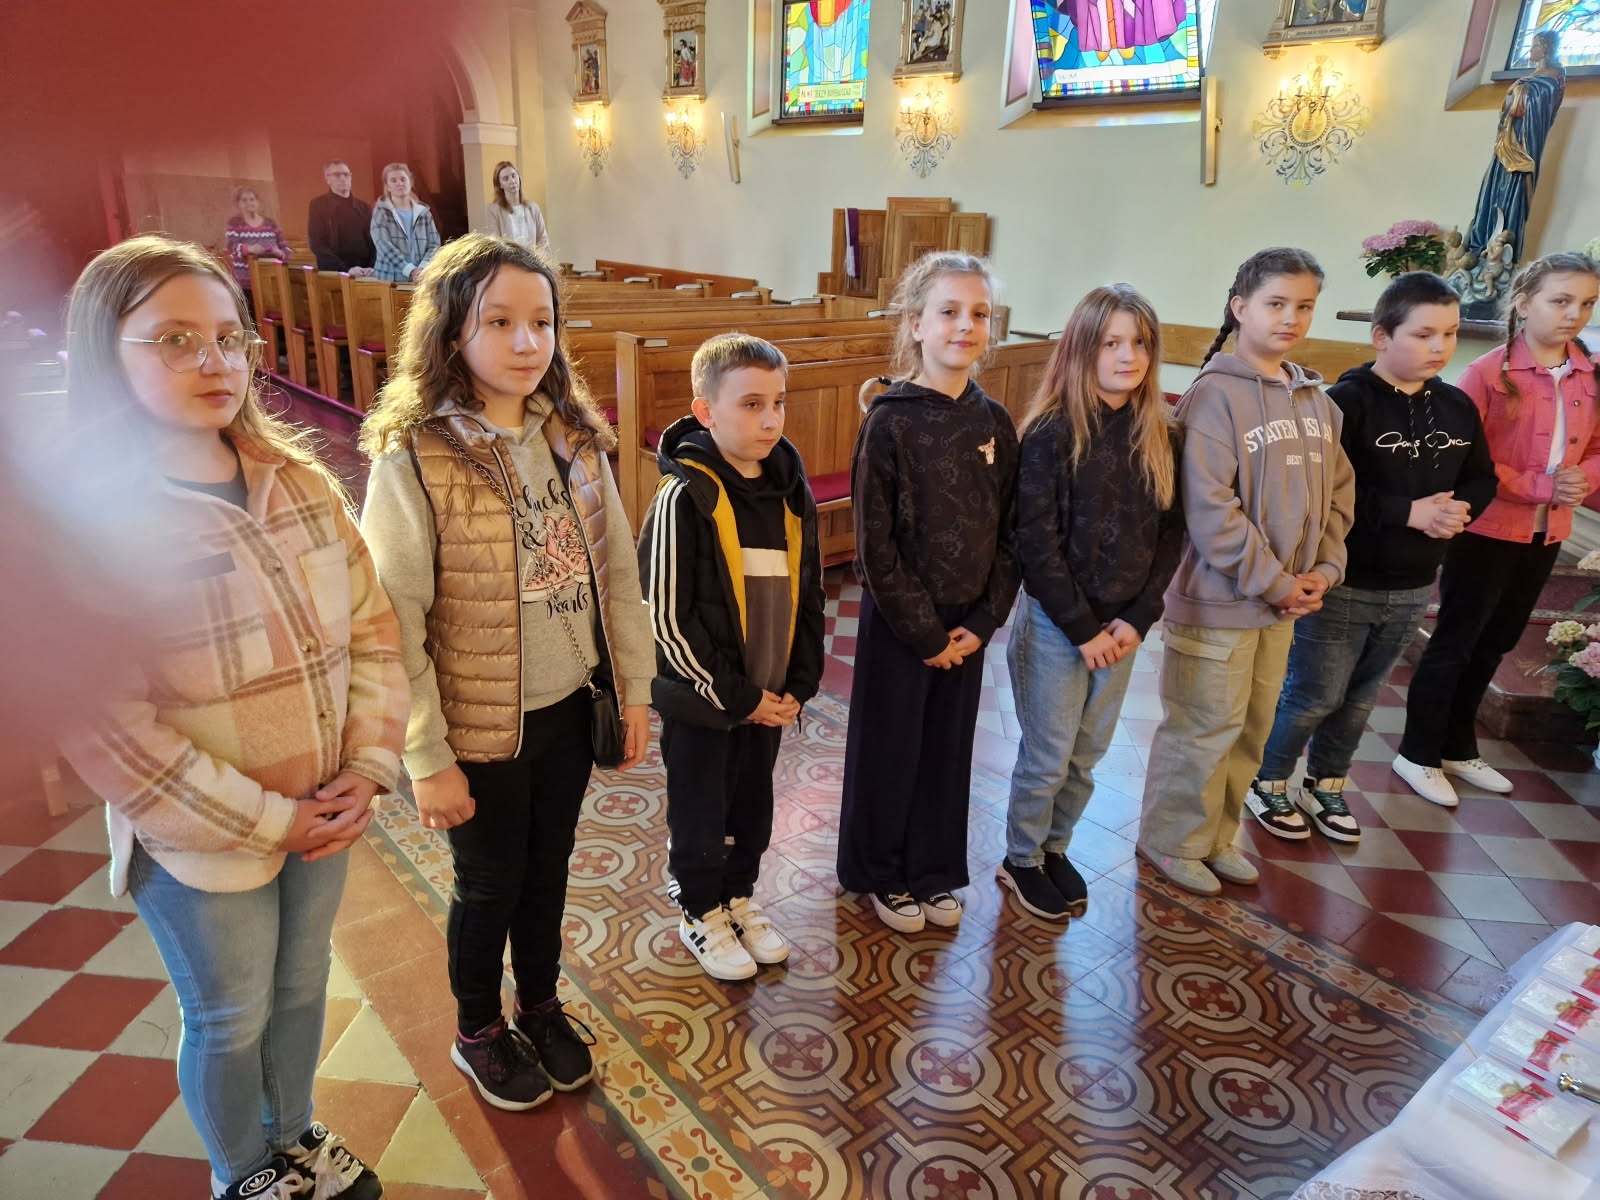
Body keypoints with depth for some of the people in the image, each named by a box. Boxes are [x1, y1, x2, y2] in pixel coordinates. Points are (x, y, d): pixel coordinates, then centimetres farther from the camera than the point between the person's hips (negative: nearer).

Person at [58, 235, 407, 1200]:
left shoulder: (300, 482, -2)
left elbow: (373, 628, 0)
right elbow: (107, 724, -20)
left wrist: (367, 768, -8)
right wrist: (263, 821, -17)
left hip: (326, 814, 5)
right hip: (201, 842, -4)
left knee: (303, 984, 24)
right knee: (230, 1020, 17)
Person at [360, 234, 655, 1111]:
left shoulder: (574, 435, -3)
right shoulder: (413, 459, -18)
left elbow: (617, 568, 3)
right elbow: (396, 625, -16)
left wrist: (633, 687, 4)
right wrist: (428, 761, -13)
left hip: (570, 707, 4)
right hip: (484, 725, -4)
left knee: (548, 867, 22)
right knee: (489, 885, 17)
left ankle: (541, 1007, 49)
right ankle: (478, 1032, 45)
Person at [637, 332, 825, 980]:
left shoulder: (790, 490, -1)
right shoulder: (685, 496, -19)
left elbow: (809, 595, 7)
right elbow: (668, 618, -19)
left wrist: (797, 683, -1)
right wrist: (733, 696, -15)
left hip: (770, 697, 5)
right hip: (701, 700, -5)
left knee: (753, 806, 21)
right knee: (699, 813, 14)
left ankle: (739, 897, 44)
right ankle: (702, 916, 36)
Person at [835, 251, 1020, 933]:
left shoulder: (994, 423, 2)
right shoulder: (890, 421, -13)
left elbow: (1011, 532, 4)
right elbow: (874, 543, -15)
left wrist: (985, 619, -5)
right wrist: (923, 629, -13)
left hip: (968, 622, 5)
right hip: (899, 621, -4)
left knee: (949, 751, 16)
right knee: (888, 751, 11)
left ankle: (934, 871, 36)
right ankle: (881, 873, 32)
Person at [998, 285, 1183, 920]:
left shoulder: (1158, 436, 2)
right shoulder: (1052, 433, -14)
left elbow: (1170, 533, 4)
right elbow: (1036, 542, -15)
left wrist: (1137, 617, -7)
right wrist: (1083, 627, -14)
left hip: (1121, 625, 5)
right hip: (1055, 623, -5)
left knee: (1088, 753, 16)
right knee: (1048, 756, 7)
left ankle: (1055, 848, 37)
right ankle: (1021, 860, 28)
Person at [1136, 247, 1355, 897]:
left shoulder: (1314, 397, 9)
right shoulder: (1215, 394, -14)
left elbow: (1337, 490, 13)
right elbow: (1210, 509, -20)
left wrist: (1324, 568, -1)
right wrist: (1274, 583, -16)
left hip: (1284, 598, 8)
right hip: (1218, 598, -7)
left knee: (1252, 727, 17)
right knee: (1206, 727, 3)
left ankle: (1216, 835, 34)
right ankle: (1174, 842, 23)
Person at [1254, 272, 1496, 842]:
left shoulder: (1458, 407, 5)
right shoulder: (1348, 401, -15)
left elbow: (1483, 479, 13)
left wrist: (1460, 509, -9)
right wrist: (1407, 512, -23)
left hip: (1413, 587, 6)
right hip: (1342, 583, -6)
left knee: (1361, 697, 17)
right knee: (1314, 695, 4)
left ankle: (1325, 787, 34)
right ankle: (1271, 784, 24)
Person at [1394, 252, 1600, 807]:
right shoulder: (1489, 373, -14)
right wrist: (1539, 486, -22)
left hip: (1546, 536, 7)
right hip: (1487, 532, -6)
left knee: (1493, 645, 17)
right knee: (1454, 643, 3)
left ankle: (1458, 748, 33)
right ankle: (1418, 754, 17)